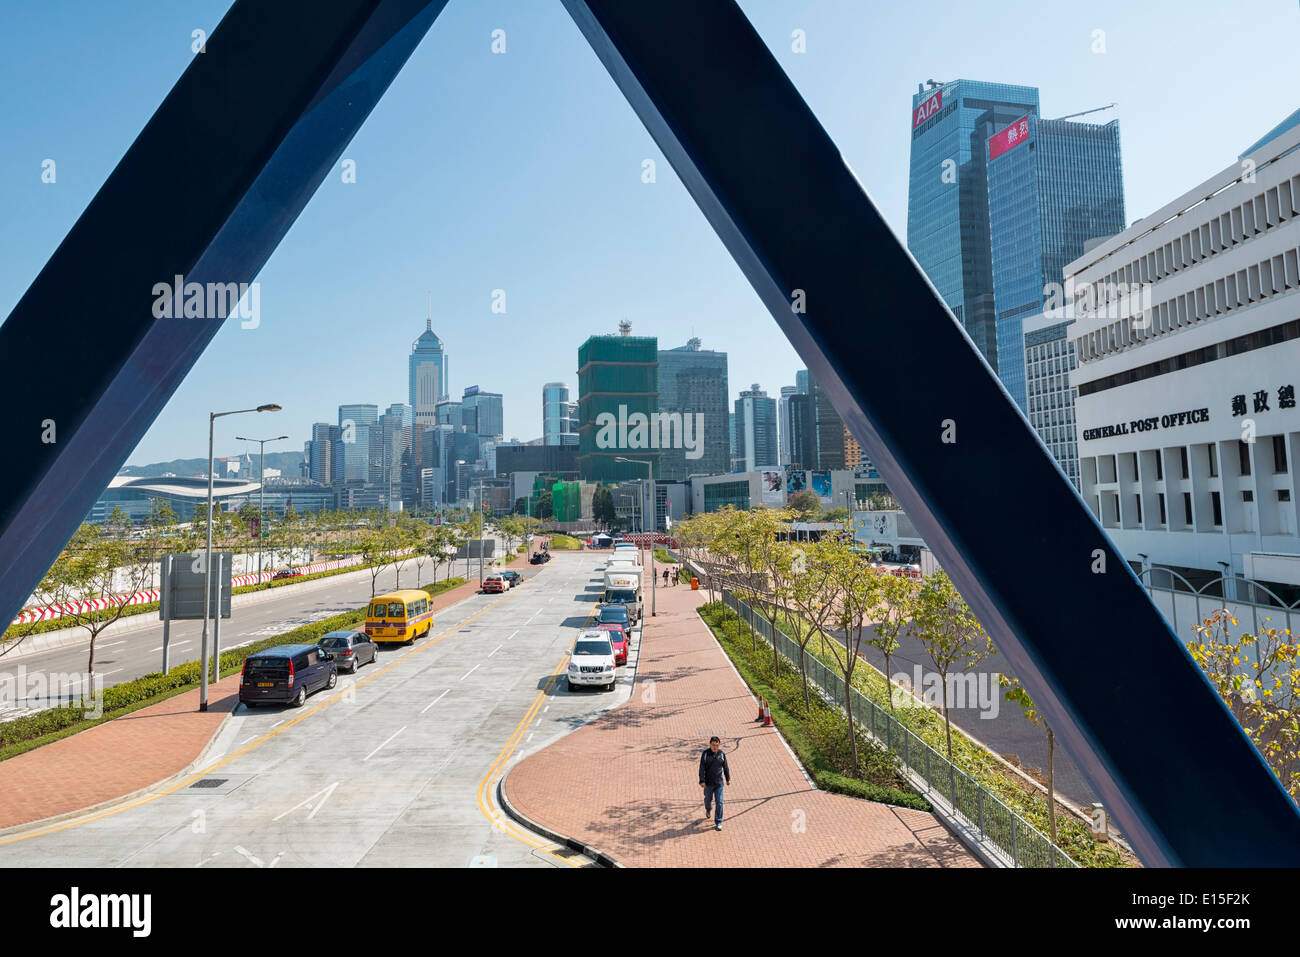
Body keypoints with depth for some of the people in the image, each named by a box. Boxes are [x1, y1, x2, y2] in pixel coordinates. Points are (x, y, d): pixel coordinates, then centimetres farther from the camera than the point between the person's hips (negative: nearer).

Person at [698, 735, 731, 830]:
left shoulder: (722, 753, -4)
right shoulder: (705, 753, -12)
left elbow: (725, 767, 8)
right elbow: (702, 768, -13)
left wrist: (728, 778, 14)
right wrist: (702, 781, -19)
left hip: (719, 782, 1)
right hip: (708, 783, -1)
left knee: (719, 802, -3)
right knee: (708, 799, 18)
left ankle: (718, 823, 7)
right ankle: (708, 810, 51)